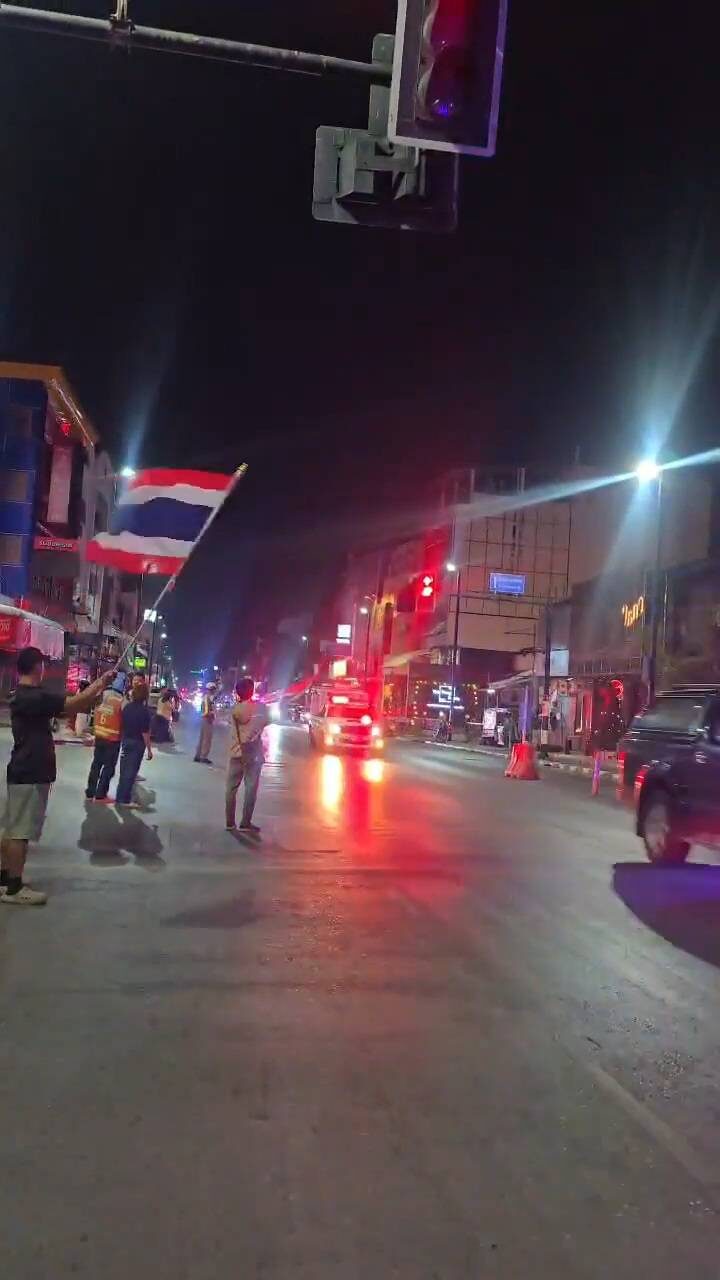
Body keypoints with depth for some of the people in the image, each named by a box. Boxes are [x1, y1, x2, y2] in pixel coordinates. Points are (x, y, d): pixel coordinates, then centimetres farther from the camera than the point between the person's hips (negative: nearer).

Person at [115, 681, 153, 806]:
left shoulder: (127, 707, 1)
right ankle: (124, 799, 6)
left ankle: (120, 797, 22)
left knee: (124, 770, 15)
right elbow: (145, 732, -17)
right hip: (137, 744, -6)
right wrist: (149, 749, -10)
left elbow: (122, 725, 7)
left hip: (126, 741, 6)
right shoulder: (144, 711, -16)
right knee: (131, 771, 2)